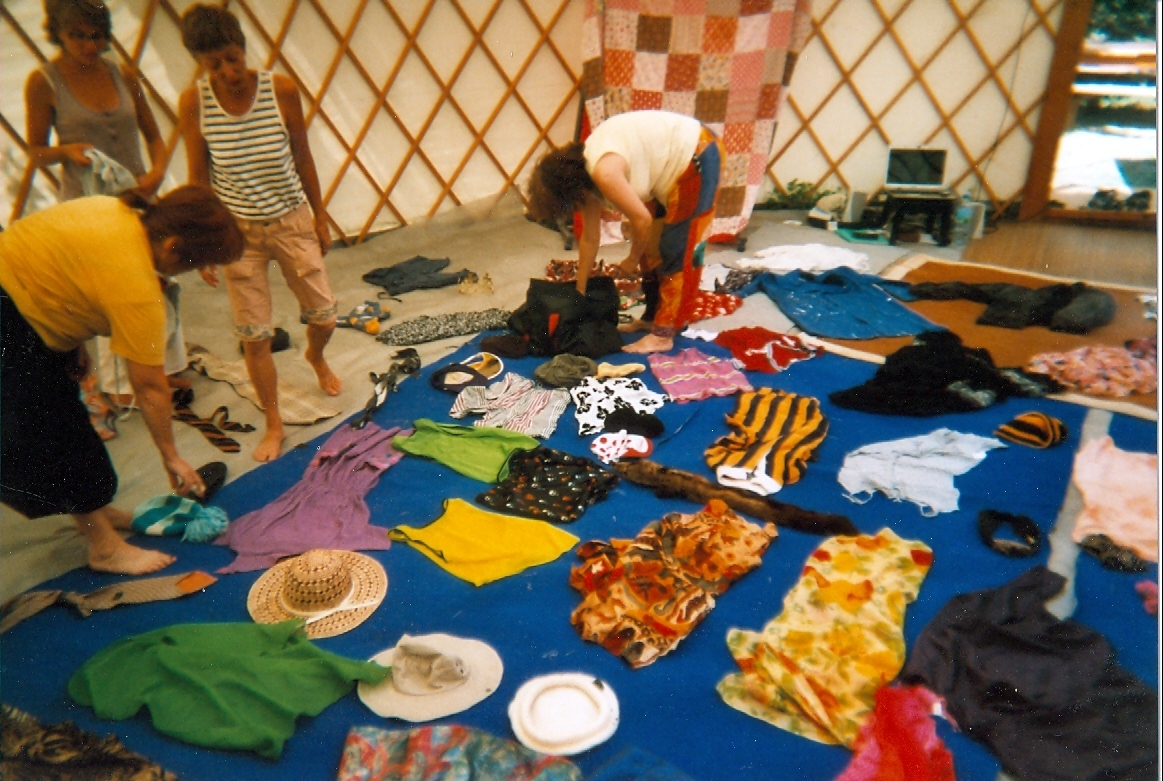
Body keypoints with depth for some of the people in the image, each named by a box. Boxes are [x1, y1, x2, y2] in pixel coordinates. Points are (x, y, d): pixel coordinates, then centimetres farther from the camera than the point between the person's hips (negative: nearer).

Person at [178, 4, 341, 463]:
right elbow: (198, 177, -2)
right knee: (254, 335, 3)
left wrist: (320, 216, 5)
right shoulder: (194, 103, -11)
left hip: (292, 221, 1)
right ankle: (273, 425, 20)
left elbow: (302, 158, 0)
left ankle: (315, 357, 47)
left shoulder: (281, 90, -12)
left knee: (323, 314, 9)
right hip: (236, 230, 0)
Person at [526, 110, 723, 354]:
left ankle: (662, 335, 0)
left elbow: (642, 219, -21)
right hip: (674, 163, 9)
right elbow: (590, 237, 10)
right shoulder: (584, 174, 2)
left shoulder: (603, 172, -27)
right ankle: (652, 317, 24)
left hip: (696, 158, -9)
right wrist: (580, 289, 16)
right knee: (651, 244, 12)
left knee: (677, 251, -6)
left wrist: (632, 260, -3)